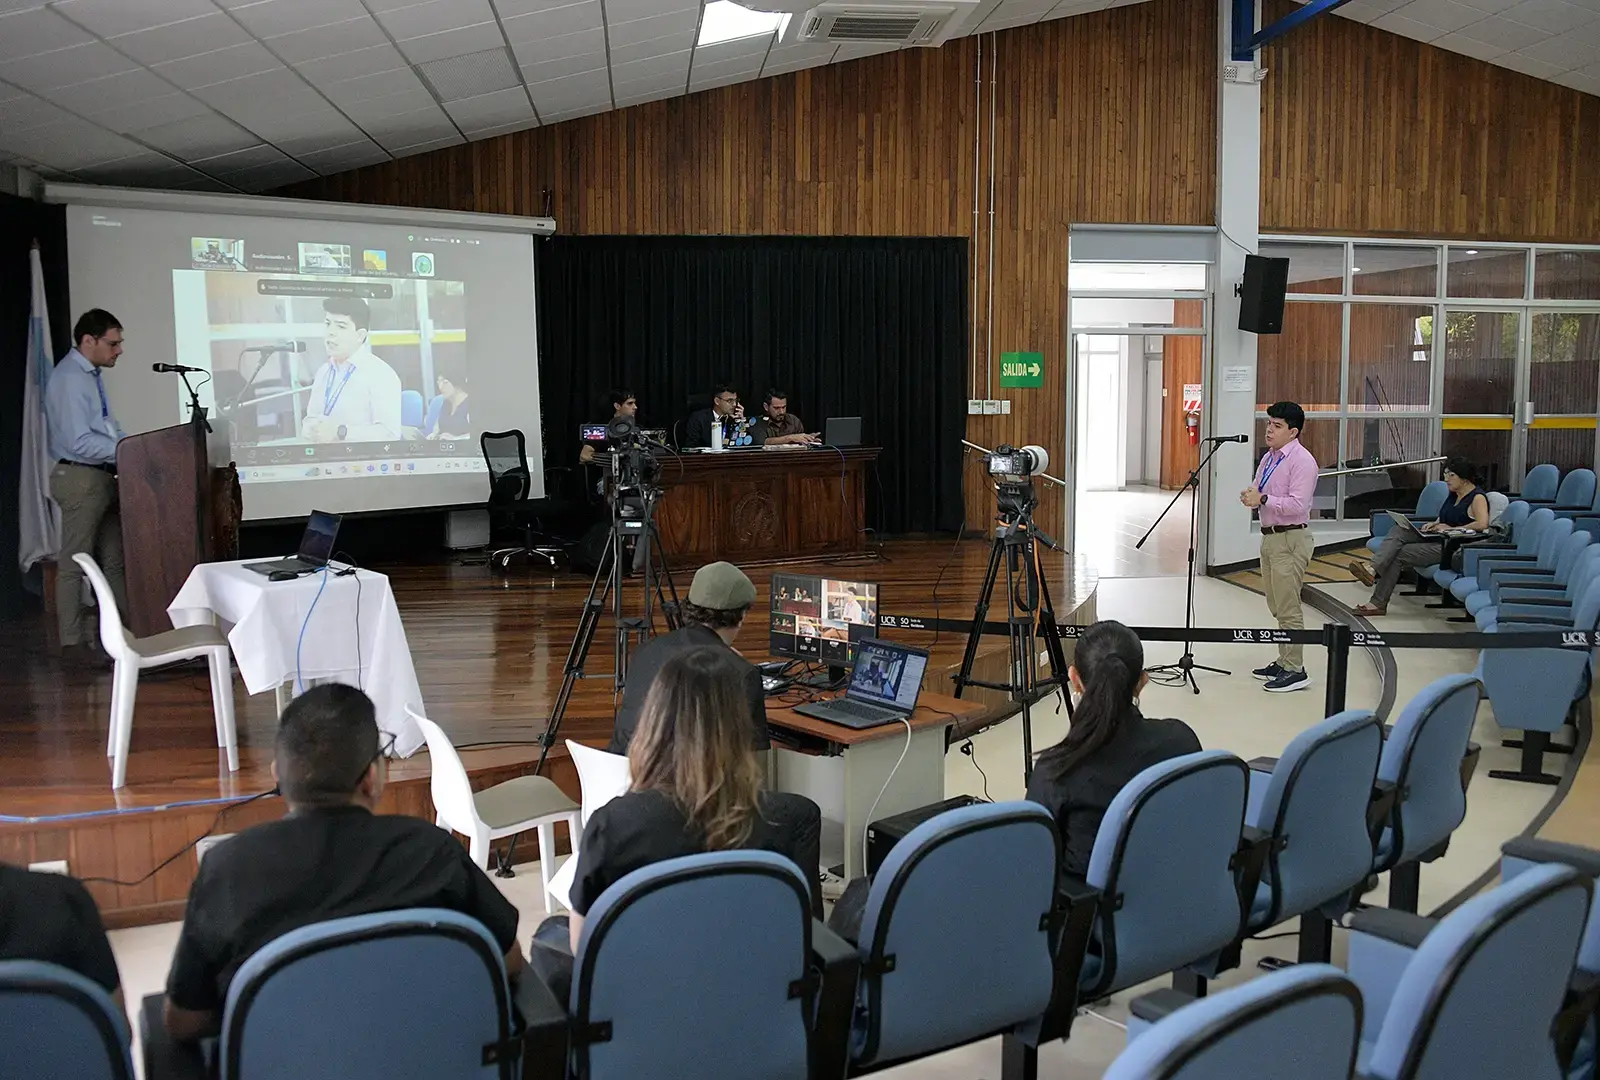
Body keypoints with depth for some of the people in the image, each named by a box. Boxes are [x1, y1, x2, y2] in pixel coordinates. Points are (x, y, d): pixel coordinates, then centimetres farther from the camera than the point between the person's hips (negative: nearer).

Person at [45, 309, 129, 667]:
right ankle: (73, 642, 6)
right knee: (74, 564, -1)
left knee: (113, 560, 14)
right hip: (81, 478, -10)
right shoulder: (70, 379, -17)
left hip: (102, 477, 10)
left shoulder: (92, 374, 11)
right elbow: (79, 441, -23)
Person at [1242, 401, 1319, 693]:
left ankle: (1295, 671, 0)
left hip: (1290, 540, -9)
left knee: (1287, 608, -6)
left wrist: (1263, 499, -23)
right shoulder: (1268, 458, 13)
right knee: (1276, 607, 17)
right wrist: (1250, 497, -1)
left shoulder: (1301, 461, -14)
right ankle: (1284, 662, 27)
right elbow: (1259, 493, 21)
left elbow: (1297, 504, -22)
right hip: (1269, 537, 9)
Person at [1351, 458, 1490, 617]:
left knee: (1399, 554, -19)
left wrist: (1451, 529, -19)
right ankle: (1373, 569, -33)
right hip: (1438, 539, 9)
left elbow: (1482, 524, -24)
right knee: (1398, 532, -15)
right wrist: (1434, 524, 5)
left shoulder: (1477, 497, -9)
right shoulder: (1453, 494, 18)